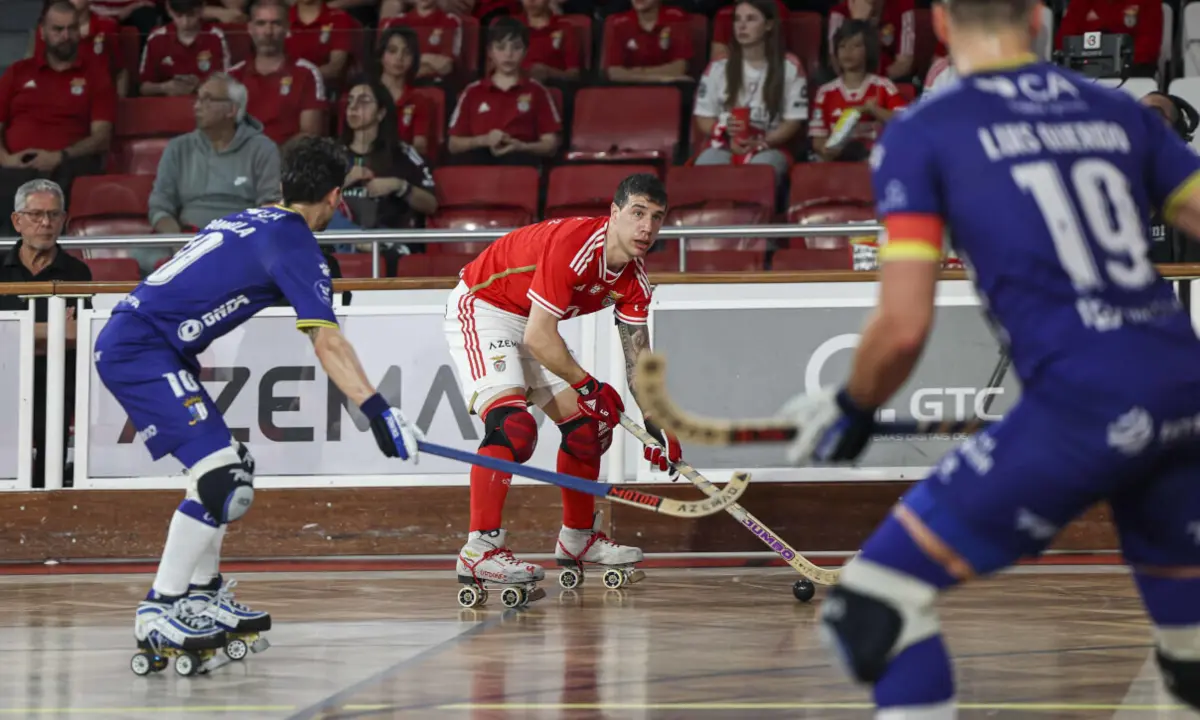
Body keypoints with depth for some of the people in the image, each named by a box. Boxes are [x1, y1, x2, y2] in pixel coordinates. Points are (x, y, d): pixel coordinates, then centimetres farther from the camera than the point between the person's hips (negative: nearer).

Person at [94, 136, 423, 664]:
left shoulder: (251, 221, 19)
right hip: (141, 353, -10)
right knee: (218, 476, -16)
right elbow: (327, 343, -18)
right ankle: (158, 614, -15)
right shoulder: (294, 241, -8)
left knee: (231, 469, 16)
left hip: (128, 346, 10)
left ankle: (201, 597, 22)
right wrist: (379, 412, -24)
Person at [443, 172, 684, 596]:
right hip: (480, 310, -9)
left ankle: (577, 538, 29)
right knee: (512, 425, -27)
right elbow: (538, 338, -30)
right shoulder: (571, 245, -31)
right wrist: (589, 386, -19)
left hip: (531, 325, 9)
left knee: (587, 426, 11)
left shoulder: (633, 278, -4)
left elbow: (637, 355, 6)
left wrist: (656, 425, -1)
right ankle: (480, 550, -31)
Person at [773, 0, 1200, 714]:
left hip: (1083, 405, -6)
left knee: (876, 601, -1)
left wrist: (852, 410, 15)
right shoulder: (1121, 112, 17)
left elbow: (904, 327, -4)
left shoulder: (919, 133, 4)